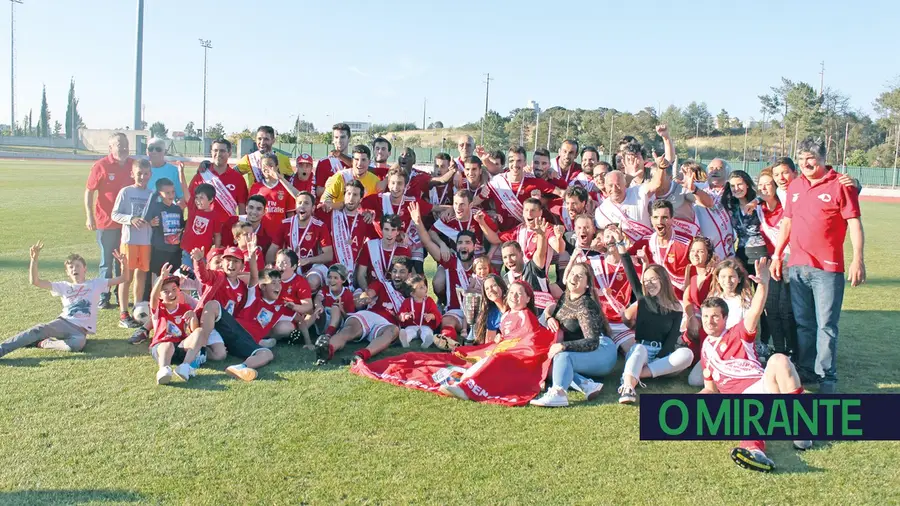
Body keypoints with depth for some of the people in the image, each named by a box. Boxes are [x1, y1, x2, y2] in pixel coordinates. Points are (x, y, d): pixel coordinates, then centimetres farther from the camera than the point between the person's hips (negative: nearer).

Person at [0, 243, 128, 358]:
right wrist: (34, 259, -6)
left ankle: (43, 343, -20)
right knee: (40, 329, -31)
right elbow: (34, 281, 6)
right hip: (63, 322, 2)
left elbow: (122, 278, 3)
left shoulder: (96, 283, 8)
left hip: (81, 329, -2)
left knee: (78, 343, -38)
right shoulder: (64, 286, 13)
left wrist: (123, 264, -18)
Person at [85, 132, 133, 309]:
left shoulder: (132, 165, 4)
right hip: (106, 222, -4)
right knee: (107, 262, 5)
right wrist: (89, 217, -11)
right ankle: (103, 299, 14)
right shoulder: (100, 166, -7)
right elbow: (89, 192, -5)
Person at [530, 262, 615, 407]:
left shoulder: (585, 305, -18)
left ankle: (557, 393, -58)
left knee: (563, 356, -34)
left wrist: (563, 346, -36)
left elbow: (592, 342, -26)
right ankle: (586, 385, -30)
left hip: (601, 350, -8)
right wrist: (550, 318, -3)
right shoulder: (565, 297, 6)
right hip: (581, 353, 8)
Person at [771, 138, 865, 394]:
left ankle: (827, 377, 6)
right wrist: (776, 256, 15)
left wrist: (858, 259, -17)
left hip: (828, 267, -5)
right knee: (803, 323, 13)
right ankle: (806, 370, 24)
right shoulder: (795, 186, 12)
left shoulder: (840, 185, -4)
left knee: (826, 325, -3)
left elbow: (855, 224, -8)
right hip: (797, 267, 6)